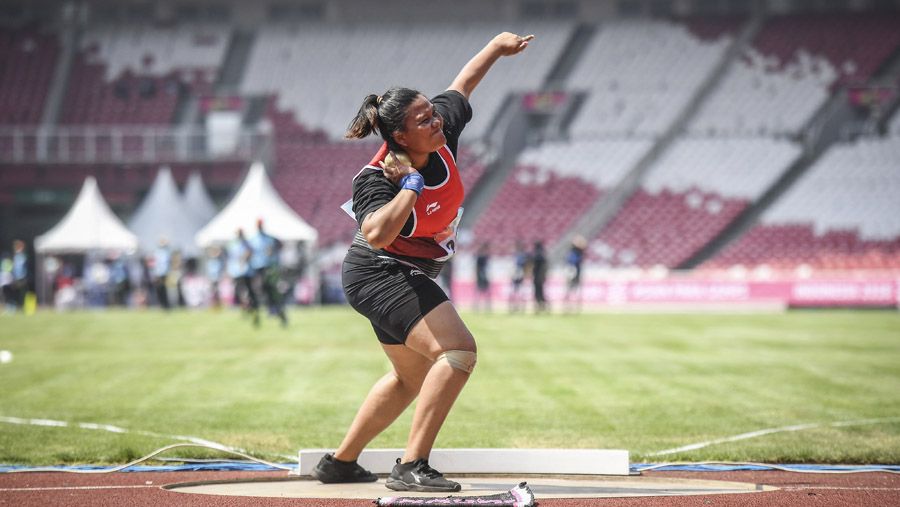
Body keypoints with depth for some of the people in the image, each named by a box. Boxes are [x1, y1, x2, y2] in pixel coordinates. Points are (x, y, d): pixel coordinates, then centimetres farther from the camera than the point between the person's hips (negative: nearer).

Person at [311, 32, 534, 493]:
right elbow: (378, 235, -46)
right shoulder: (375, 179, -27)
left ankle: (340, 462, 36)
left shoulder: (442, 136, -9)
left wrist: (497, 47, 16)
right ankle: (411, 467, -27)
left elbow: (462, 83, 10)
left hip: (403, 278, 10)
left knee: (412, 377, 24)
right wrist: (412, 185, -38)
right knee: (457, 351, -26)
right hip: (380, 276, -10)